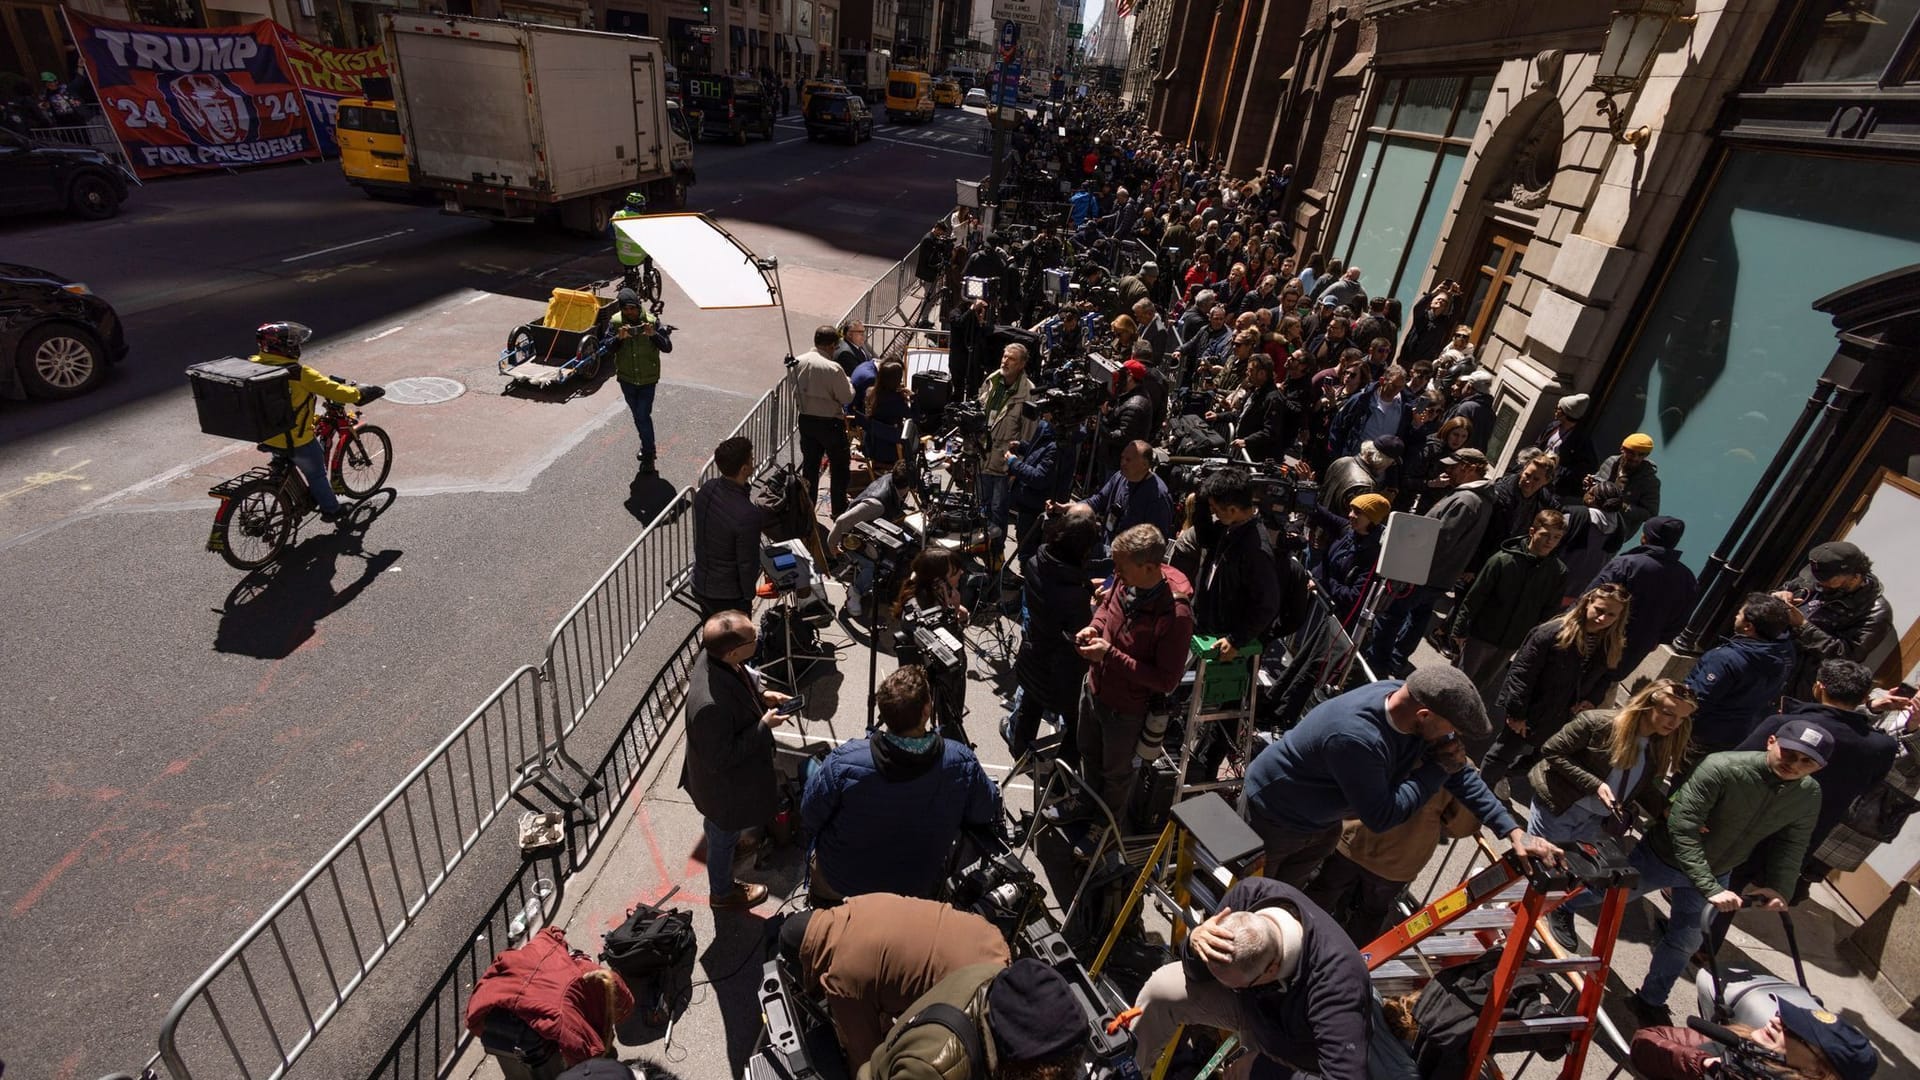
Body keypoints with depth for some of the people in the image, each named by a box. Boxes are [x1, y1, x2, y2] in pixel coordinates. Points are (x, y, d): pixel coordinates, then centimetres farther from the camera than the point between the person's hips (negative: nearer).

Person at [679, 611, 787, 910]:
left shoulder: (713, 655, -21)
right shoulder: (711, 705, -46)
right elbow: (722, 759, -31)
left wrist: (760, 695, -10)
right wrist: (764, 725, -29)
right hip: (724, 785, -7)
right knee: (724, 837, 24)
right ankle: (722, 893, 52)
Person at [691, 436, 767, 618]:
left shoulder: (706, 489, -11)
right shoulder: (747, 515, -34)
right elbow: (748, 563, -24)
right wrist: (748, 595, -6)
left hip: (700, 586, 7)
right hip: (728, 597, -7)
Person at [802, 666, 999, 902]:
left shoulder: (843, 763, -32)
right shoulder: (962, 763, -28)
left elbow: (809, 821, -16)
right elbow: (988, 816, -11)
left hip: (838, 886, -1)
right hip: (920, 890, 2)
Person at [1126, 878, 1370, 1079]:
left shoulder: (1336, 979, -43)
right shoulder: (1249, 893, -30)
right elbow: (1197, 973, -16)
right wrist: (1195, 941, -40)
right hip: (1252, 1003, 4)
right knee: (1161, 987, -13)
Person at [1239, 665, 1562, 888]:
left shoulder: (1410, 699, -18)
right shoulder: (1356, 736, -43)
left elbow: (1459, 774, -3)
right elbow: (1381, 816, -30)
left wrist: (1513, 831, -7)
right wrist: (1437, 769, -25)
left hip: (1323, 822, 7)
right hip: (1272, 815, -7)